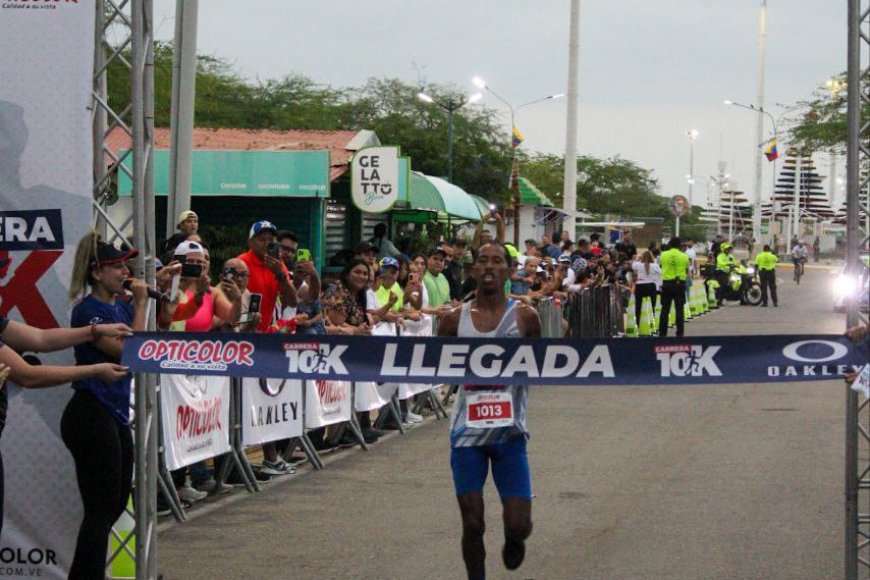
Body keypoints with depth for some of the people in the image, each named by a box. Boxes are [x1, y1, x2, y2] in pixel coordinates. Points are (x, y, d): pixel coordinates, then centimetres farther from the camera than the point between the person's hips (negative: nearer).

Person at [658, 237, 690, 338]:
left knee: (665, 309, 6)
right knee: (679, 310, 4)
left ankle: (662, 333, 7)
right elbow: (687, 271, 9)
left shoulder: (664, 255, -2)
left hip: (667, 283, 0)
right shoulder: (684, 257, -2)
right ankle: (680, 333, 3)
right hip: (680, 283, 0)